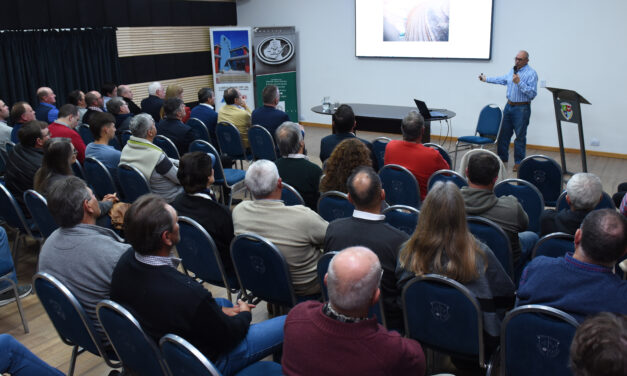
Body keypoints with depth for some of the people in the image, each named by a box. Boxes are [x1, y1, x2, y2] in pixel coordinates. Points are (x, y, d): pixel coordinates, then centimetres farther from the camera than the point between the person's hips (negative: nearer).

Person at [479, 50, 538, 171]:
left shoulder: (531, 73, -13)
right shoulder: (512, 70, 11)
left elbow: (532, 93, -20)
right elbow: (502, 79, 30)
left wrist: (519, 82, -25)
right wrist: (486, 79, 34)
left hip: (522, 108, -7)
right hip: (509, 106, 7)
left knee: (520, 136, -1)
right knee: (503, 133, 12)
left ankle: (519, 162, 8)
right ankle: (502, 158, 25)